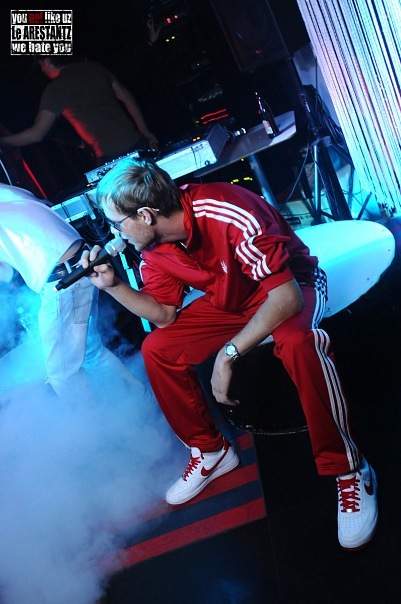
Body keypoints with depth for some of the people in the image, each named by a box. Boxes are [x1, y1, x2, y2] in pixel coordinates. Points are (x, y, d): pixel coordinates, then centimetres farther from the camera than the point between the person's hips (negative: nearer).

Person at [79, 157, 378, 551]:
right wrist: (112, 285, -15)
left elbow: (286, 297, -35)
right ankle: (210, 451, 10)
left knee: (297, 342, -39)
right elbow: (164, 314, 0)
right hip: (229, 301, 7)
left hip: (293, 288, -7)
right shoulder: (153, 245, -10)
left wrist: (228, 354, -38)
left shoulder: (230, 215, -34)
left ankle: (348, 470, -22)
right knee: (156, 349, -7)